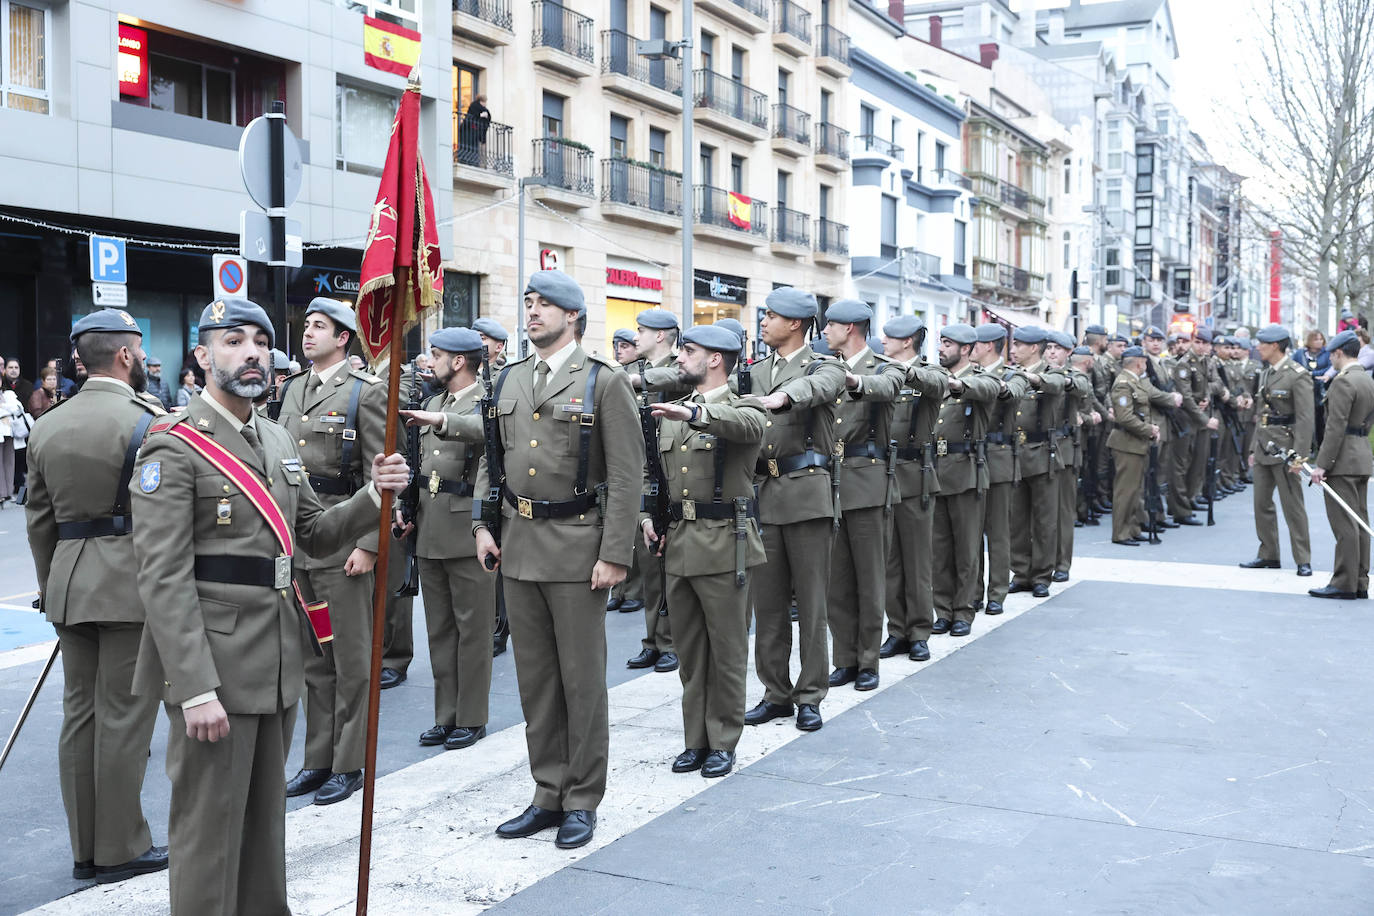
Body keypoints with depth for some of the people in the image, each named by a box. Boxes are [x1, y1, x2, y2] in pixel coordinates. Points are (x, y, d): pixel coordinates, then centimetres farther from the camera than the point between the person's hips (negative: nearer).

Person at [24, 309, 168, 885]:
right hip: (131, 583, -7)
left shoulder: (46, 428, 9)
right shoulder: (143, 423, -12)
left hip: (69, 583, 7)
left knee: (79, 713, 12)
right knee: (123, 717, 0)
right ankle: (120, 849, 9)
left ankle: (85, 848, 21)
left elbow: (40, 520, 13)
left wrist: (51, 585, 21)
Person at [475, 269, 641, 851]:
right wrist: (483, 525, 4)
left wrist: (615, 554, -14)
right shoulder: (508, 381, 11)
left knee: (582, 679, 3)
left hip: (576, 545, -5)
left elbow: (627, 475, -9)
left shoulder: (604, 382, -5)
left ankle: (582, 802, 16)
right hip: (517, 546, 6)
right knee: (534, 678, 12)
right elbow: (490, 459, 17)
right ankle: (549, 796, 24)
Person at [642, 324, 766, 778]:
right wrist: (649, 516, 5)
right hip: (678, 545, 6)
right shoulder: (670, 414, 16)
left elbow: (747, 424, -30)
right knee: (689, 651, 13)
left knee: (727, 650, 3)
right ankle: (695, 740, 23)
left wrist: (694, 413, -46)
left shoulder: (742, 409, -4)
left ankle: (723, 741, 15)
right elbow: (654, 472, 23)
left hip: (724, 547, -6)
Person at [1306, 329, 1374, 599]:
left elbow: (1336, 427, -20)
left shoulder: (1343, 382, -15)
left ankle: (1344, 584, -4)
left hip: (1343, 460, -10)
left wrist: (1321, 464, -20)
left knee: (1344, 525, -6)